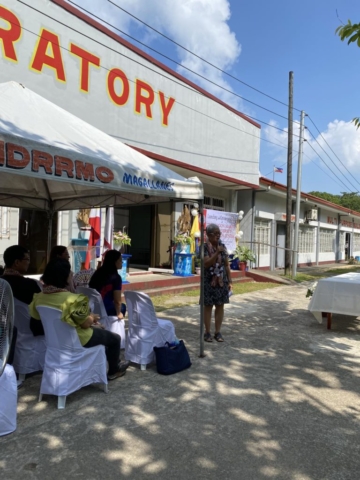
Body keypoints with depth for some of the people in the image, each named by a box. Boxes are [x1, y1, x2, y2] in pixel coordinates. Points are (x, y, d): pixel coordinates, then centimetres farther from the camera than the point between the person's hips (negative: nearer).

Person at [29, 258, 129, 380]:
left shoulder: (39, 297, -10)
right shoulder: (71, 299, -33)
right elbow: (86, 323, -23)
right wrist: (93, 317, 2)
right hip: (77, 339, -8)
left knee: (99, 329, 31)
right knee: (115, 338, 15)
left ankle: (110, 360, 43)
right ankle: (113, 371, 33)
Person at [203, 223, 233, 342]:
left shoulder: (223, 246, 5)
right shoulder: (205, 247, -8)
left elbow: (227, 265, 8)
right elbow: (206, 264, -18)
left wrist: (230, 281, 5)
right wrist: (217, 253, -28)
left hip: (222, 281, 4)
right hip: (209, 281, -4)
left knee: (220, 306, 8)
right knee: (208, 306, 4)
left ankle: (218, 332, 19)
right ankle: (207, 332, 16)